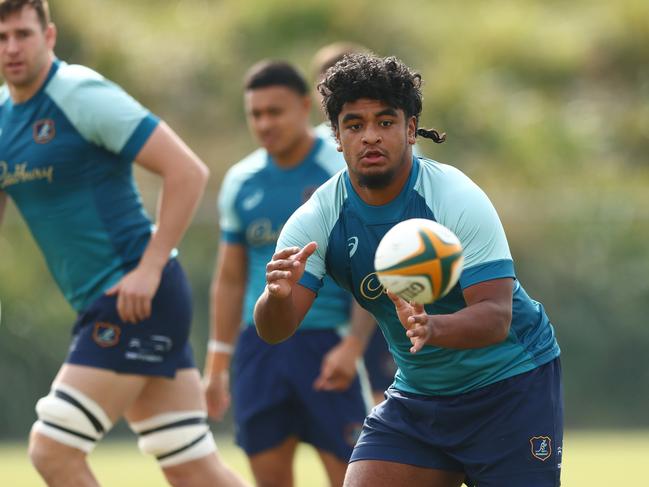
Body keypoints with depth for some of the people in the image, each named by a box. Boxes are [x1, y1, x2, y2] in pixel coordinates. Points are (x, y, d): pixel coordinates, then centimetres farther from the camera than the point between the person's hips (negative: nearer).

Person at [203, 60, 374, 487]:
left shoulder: (346, 172, -4)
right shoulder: (240, 182, 10)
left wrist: (353, 345, -17)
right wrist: (217, 367, 15)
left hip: (327, 345, -5)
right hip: (260, 347, 5)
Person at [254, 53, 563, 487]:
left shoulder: (458, 198, -21)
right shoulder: (317, 219, -10)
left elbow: (497, 317, -28)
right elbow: (274, 330, -16)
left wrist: (431, 328, -49)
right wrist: (278, 296, -41)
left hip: (509, 385, -4)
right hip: (417, 394, 4)